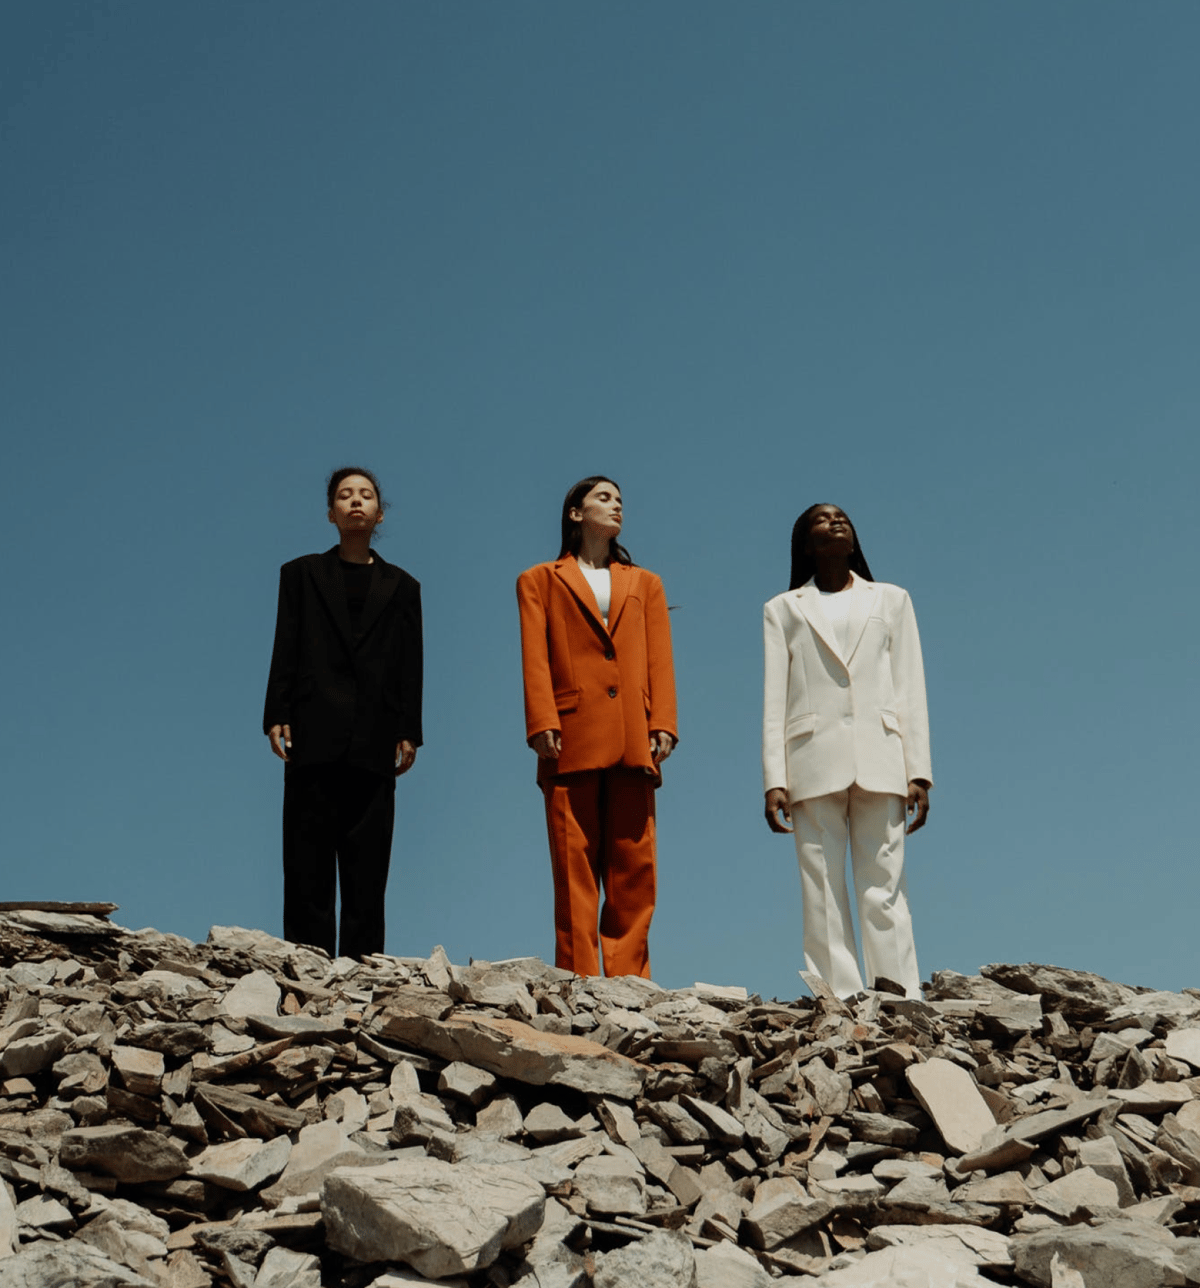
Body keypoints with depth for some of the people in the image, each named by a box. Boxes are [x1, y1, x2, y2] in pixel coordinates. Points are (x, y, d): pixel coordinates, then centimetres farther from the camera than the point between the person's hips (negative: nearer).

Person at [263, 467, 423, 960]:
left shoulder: (401, 586, 16)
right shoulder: (302, 574, 14)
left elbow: (409, 665, 9)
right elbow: (285, 652, 7)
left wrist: (408, 733, 0)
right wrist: (276, 717, -4)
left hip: (373, 743, 1)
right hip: (314, 735, -1)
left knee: (367, 867, -1)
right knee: (308, 865, -3)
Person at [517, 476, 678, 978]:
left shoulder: (645, 584, 24)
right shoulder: (539, 581, 16)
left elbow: (660, 660, 13)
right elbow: (535, 660, 4)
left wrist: (662, 725, -2)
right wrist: (542, 725, -10)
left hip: (632, 744, 3)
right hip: (572, 741, -2)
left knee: (634, 870, -2)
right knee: (575, 870, -5)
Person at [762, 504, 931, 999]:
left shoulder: (891, 600, 20)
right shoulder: (783, 609, 18)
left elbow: (910, 691, 12)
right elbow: (774, 700, 9)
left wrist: (919, 772, 1)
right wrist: (774, 781, -2)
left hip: (879, 761, 0)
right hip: (814, 763, 0)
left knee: (883, 890, -7)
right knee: (823, 896, -6)